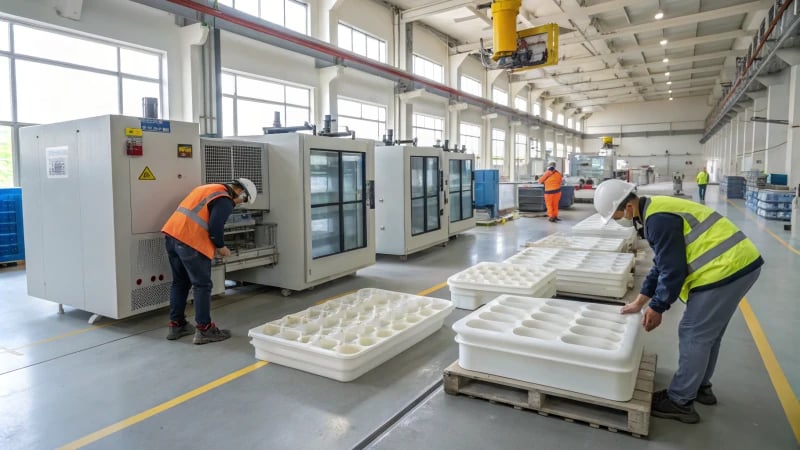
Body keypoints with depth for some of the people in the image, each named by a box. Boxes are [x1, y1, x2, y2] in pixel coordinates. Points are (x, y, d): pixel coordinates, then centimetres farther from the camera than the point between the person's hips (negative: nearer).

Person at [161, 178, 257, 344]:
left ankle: (176, 325, 26)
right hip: (189, 242, -9)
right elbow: (215, 227, -17)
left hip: (172, 234, 9)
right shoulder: (225, 200, -6)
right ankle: (204, 330, 5)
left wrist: (214, 245, 24)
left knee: (180, 282, 18)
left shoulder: (208, 189, 23)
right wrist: (221, 247, 2)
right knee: (202, 285, 0)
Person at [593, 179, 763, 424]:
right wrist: (640, 301, 19)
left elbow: (673, 269, -19)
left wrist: (657, 307, -6)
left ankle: (680, 402, 9)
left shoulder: (659, 219, -20)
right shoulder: (656, 212, 13)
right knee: (708, 333, 21)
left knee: (693, 336, -2)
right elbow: (662, 264, 18)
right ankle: (701, 387, 37)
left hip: (724, 270, -11)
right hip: (738, 263, 11)